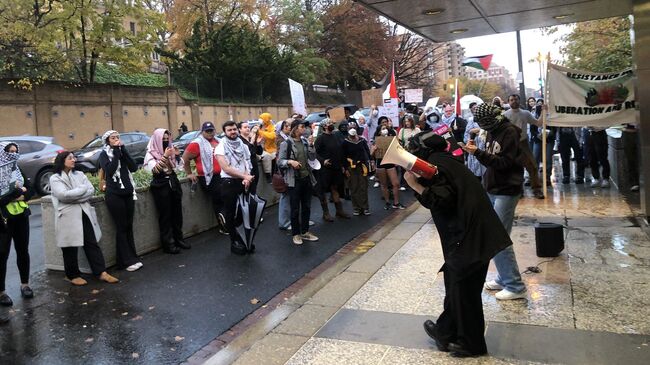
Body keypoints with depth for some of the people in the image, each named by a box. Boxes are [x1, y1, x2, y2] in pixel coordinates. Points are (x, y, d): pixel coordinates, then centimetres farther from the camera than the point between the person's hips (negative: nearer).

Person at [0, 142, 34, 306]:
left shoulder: (18, 170, 8)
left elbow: (30, 190, 8)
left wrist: (23, 196, -12)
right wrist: (18, 191, -16)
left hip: (21, 217, 5)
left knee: (23, 250, 11)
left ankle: (25, 284, 24)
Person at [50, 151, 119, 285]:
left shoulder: (79, 174, 13)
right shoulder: (55, 178, 0)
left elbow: (91, 190, 1)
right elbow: (63, 195, -16)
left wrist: (73, 197, -11)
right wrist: (83, 189, -7)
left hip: (84, 213, 4)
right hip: (68, 217, -4)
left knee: (92, 244, 3)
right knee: (70, 248, 5)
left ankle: (101, 272, 4)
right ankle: (73, 275, 19)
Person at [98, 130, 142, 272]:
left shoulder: (122, 151, 13)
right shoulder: (104, 155, 0)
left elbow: (134, 167, -2)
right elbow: (109, 170, -18)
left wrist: (123, 150, -7)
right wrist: (116, 152, -12)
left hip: (128, 193, 5)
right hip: (114, 195, -5)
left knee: (129, 227, 7)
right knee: (121, 228, -3)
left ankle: (133, 257, 13)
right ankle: (127, 261, 0)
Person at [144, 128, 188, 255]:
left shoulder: (170, 150, 10)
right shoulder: (151, 154, -5)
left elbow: (179, 167, 12)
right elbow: (154, 170, -20)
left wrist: (177, 155, -4)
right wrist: (165, 157, -23)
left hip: (173, 182, 5)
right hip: (161, 185, -5)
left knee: (177, 213, 8)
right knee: (165, 215, -1)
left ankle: (178, 239, 20)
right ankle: (168, 244, 5)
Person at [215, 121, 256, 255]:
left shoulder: (243, 146, 9)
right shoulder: (221, 147, -6)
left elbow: (247, 164, 6)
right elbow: (226, 168, -15)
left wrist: (247, 178, -13)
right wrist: (244, 176, -17)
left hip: (244, 183, 4)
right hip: (229, 183, -4)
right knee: (230, 214, 5)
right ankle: (235, 242, 15)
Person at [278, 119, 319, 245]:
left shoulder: (305, 141, 7)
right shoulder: (286, 143, -8)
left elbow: (312, 158, 4)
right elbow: (280, 162, -8)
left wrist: (311, 145, -8)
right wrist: (290, 161, -26)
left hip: (307, 178, 5)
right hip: (294, 180, -5)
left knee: (306, 207, 12)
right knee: (295, 209, 2)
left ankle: (305, 232, 25)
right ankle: (295, 234, 14)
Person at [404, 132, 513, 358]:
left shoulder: (434, 164, -14)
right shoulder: (443, 160, 14)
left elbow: (443, 201, -22)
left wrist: (416, 186, -21)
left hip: (468, 236, -9)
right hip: (470, 231, 9)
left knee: (463, 288, 5)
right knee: (455, 283, 18)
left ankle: (472, 344, 20)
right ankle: (446, 332, 31)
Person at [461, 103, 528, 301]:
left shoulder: (510, 132, -14)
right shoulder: (493, 132, 11)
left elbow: (505, 162, -21)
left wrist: (478, 152, -25)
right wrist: (475, 150, 0)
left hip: (506, 191, -9)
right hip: (492, 190, 9)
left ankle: (515, 286, 0)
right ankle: (504, 278, 21)